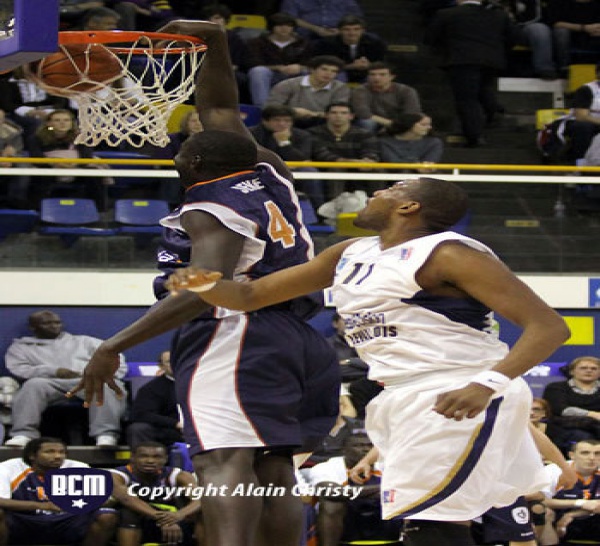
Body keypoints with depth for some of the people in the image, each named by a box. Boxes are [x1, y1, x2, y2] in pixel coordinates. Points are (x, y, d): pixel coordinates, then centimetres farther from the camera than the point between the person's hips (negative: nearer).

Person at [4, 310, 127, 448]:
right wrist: (54, 371, -8)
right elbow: (17, 369, 5)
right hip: (52, 382, -1)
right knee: (34, 384, -37)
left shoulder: (84, 341, 31)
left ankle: (106, 435, -48)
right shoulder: (21, 347, 25)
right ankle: (23, 435, -46)